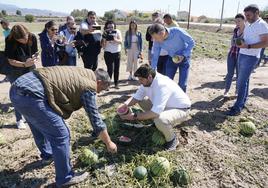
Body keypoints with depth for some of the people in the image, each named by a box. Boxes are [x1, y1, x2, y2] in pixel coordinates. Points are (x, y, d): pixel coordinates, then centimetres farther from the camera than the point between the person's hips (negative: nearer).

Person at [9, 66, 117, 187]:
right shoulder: (88, 86, -3)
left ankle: (47, 155, 53)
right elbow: (96, 120, 0)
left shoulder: (80, 74, 22)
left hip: (17, 88, 11)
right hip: (31, 94, -10)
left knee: (40, 126, 31)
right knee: (61, 135, -2)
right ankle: (65, 178, 15)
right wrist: (108, 143, 14)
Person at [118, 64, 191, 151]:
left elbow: (155, 113, -40)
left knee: (159, 120, -37)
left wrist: (135, 116, -31)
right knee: (142, 101, 2)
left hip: (181, 109, -8)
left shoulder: (162, 85, -36)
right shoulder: (147, 81, -10)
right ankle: (159, 125, 16)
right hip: (166, 106, 9)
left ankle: (172, 139, -3)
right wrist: (125, 104, -18)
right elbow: (137, 97, 0)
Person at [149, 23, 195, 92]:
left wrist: (183, 55, -28)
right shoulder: (157, 41, -20)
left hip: (184, 58, -3)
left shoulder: (177, 31, -31)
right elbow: (155, 57, -9)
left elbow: (191, 42, -17)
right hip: (171, 59, 3)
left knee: (182, 84, -5)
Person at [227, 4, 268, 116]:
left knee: (241, 82, -10)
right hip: (241, 55, 8)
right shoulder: (248, 25, 13)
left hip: (251, 58, -8)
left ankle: (238, 107, -3)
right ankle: (243, 101, 24)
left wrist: (248, 46, -24)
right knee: (244, 80, 14)